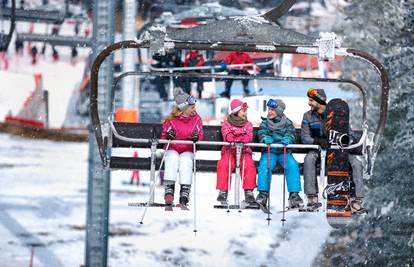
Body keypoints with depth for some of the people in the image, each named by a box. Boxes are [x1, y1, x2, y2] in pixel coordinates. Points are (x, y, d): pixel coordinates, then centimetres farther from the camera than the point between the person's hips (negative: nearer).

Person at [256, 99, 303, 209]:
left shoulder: (287, 123, 8)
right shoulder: (265, 123, 10)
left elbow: (291, 134, -4)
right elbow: (261, 134, -4)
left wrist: (287, 139, -29)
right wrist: (265, 138, -29)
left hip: (284, 152, 0)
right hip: (269, 151, 0)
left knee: (292, 165, -29)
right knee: (265, 164, -32)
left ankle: (294, 194, -27)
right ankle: (263, 193, -30)